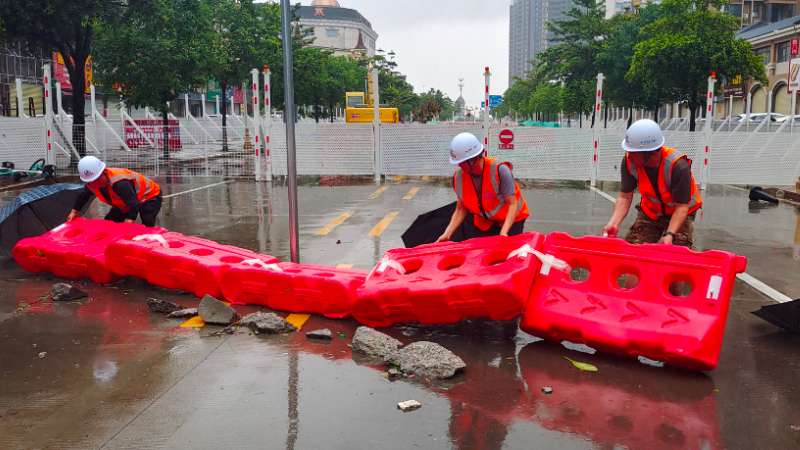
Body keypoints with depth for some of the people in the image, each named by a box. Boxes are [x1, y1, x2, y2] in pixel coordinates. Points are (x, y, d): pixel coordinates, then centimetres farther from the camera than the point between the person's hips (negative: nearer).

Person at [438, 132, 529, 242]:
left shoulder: (500, 170, -29)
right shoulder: (458, 177, -15)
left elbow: (513, 204, -27)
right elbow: (461, 209, -7)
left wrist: (504, 233, -38)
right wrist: (447, 234, -17)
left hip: (510, 219, -4)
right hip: (484, 223, 4)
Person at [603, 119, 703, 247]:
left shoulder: (678, 166, -32)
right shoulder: (629, 161, -22)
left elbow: (681, 207, -28)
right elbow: (624, 197, -17)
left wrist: (669, 235, -42)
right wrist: (614, 223, -33)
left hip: (679, 215, -3)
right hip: (650, 213, 4)